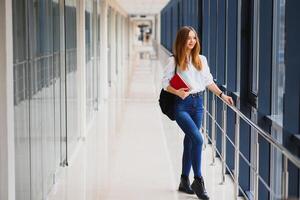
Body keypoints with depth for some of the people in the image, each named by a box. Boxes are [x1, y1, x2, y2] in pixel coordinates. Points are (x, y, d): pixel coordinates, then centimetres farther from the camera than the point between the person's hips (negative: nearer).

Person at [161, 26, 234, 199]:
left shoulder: (201, 60, 10)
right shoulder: (174, 61, -3)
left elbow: (209, 81, 14)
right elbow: (165, 83, -3)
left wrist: (222, 95, 6)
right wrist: (178, 92, -20)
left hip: (198, 103, 5)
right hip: (182, 104, -5)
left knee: (190, 142, 11)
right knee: (198, 139, -19)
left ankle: (184, 182, 23)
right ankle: (198, 181, -8)